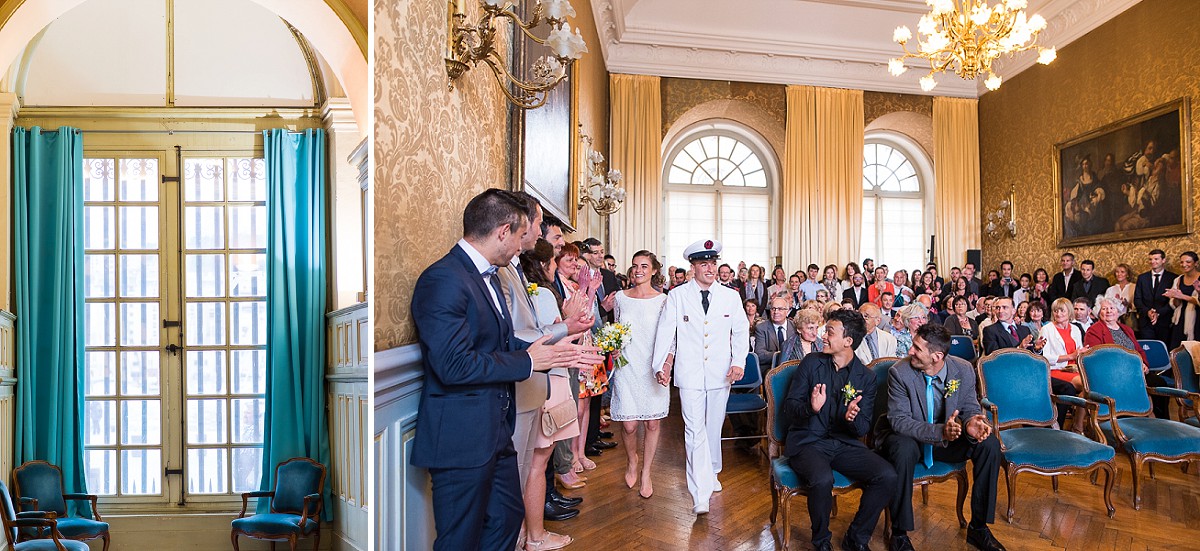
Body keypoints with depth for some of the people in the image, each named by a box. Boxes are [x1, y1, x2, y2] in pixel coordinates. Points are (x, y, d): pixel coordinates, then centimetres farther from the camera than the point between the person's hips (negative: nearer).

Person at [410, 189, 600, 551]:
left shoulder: (488, 276, 11)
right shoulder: (443, 280, -21)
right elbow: (454, 365, -27)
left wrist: (559, 355, 5)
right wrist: (528, 362, -17)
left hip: (495, 432, 10)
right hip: (461, 437, -9)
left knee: (508, 516, 22)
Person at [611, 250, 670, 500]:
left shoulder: (663, 300, -2)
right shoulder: (621, 297, 5)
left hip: (653, 368, -1)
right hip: (626, 368, 1)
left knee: (652, 423, 4)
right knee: (629, 425, 0)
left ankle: (646, 473, 25)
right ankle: (632, 462, 32)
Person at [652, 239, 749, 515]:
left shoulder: (730, 297, 4)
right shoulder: (677, 297, -2)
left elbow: (741, 331, 8)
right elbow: (666, 333, -4)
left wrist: (738, 362, -5)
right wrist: (661, 365, -14)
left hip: (721, 374, 3)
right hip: (690, 374, -3)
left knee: (714, 427, 16)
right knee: (695, 429, -7)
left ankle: (711, 473, 38)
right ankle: (700, 494, -5)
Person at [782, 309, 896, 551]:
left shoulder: (866, 377, 5)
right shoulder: (811, 363, 2)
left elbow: (863, 429, 4)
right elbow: (788, 410, -1)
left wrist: (852, 419, -20)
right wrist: (811, 408, -23)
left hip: (845, 443, 3)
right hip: (808, 441, -2)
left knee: (888, 476, -21)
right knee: (823, 480, -32)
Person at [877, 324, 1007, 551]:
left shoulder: (963, 370, -10)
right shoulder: (899, 372, -21)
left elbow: (970, 407, 2)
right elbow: (898, 420, -23)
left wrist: (971, 422, -24)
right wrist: (940, 432, -38)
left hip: (947, 438, 4)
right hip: (908, 438, -4)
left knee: (990, 444, -17)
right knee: (903, 449, -37)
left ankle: (978, 527, -1)